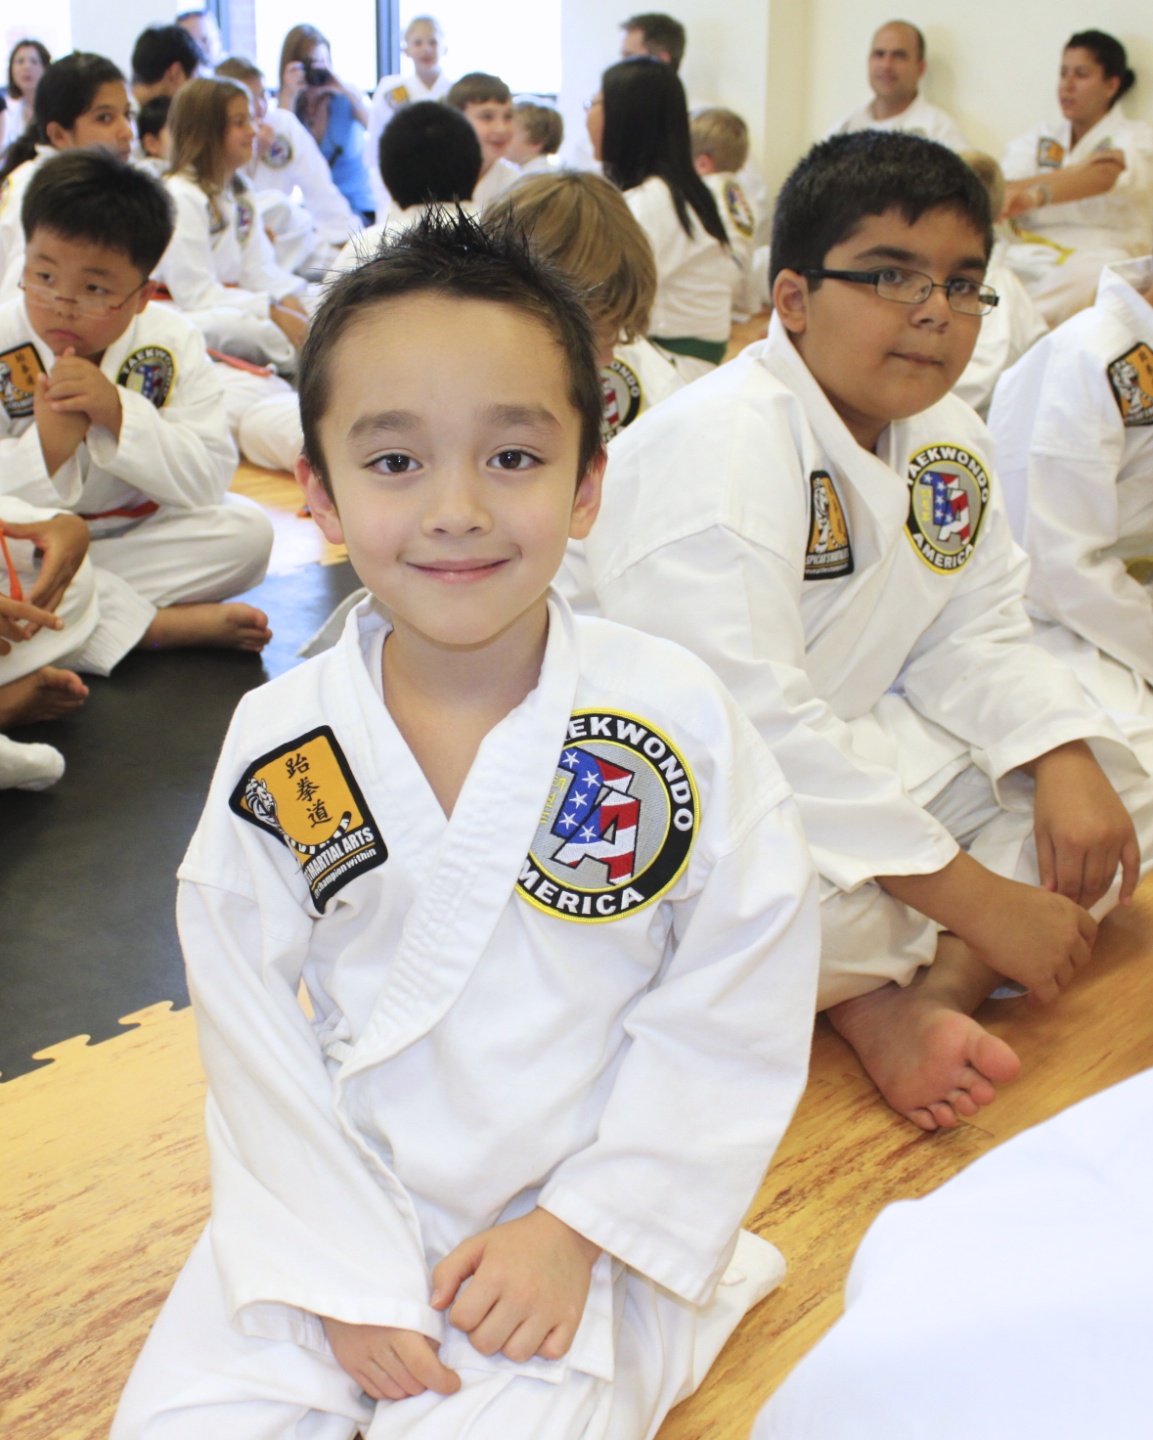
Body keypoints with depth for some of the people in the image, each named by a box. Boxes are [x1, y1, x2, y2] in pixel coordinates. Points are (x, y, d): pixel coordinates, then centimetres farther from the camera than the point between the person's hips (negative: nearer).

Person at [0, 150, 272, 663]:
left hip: (133, 538, 2)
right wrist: (46, 444, -34)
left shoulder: (171, 345, -6)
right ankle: (159, 626, -25)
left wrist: (119, 412, -28)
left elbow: (209, 480, -15)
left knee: (248, 532, -20)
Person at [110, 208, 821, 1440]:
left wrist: (579, 1227, -12)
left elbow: (737, 999, -10)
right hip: (346, 1200, 2)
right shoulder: (278, 747, -10)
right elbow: (251, 1023, -5)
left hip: (588, 1209, -2)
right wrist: (344, 1270, -9)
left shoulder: (679, 719, -15)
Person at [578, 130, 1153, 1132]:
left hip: (849, 749, 9)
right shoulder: (717, 445, -24)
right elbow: (751, 726, -31)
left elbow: (978, 636, 9)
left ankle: (927, 988, -21)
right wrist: (979, 901, -29)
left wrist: (1065, 761, -14)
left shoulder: (949, 438, 3)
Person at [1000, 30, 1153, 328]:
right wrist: (1078, 170, -8)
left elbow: (1108, 175, -14)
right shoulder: (1038, 137, 25)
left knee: (1083, 279, -41)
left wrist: (1037, 196, -33)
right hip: (1030, 256, 4)